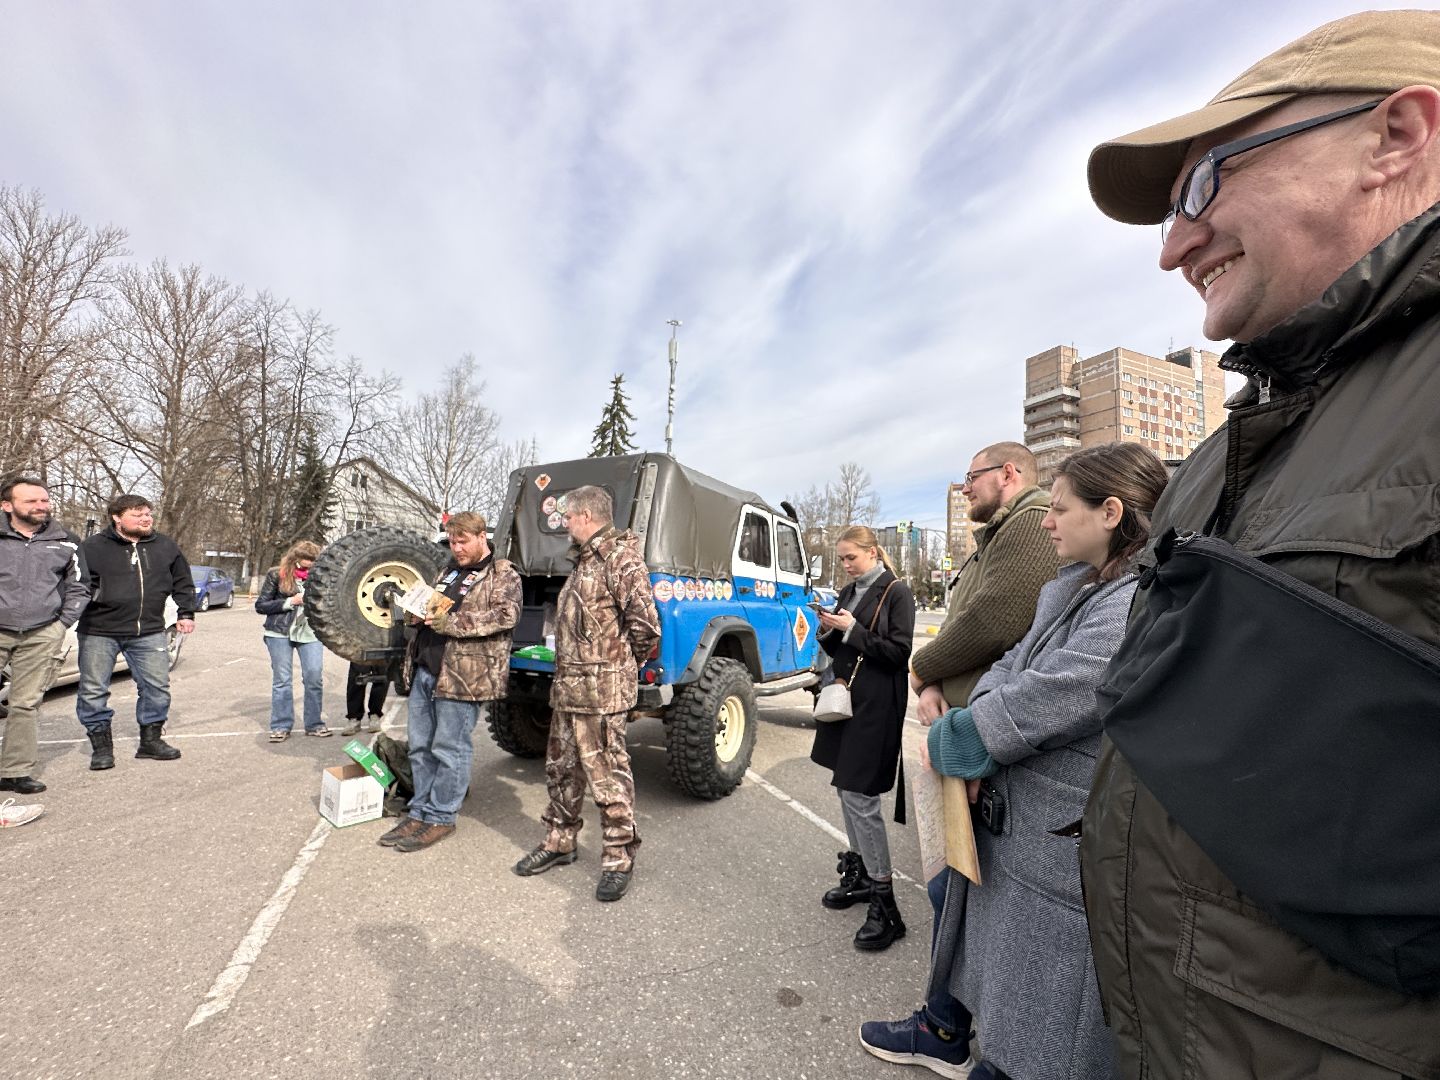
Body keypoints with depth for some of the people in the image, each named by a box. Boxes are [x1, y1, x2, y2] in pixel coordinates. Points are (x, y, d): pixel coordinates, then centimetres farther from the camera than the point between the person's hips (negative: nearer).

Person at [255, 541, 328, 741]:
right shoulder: (276, 575, -2)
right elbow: (260, 605, 0)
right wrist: (289, 602, -13)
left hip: (310, 633, 1)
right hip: (280, 633, -1)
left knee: (315, 678, 0)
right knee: (282, 680, 5)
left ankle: (314, 724, 14)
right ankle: (281, 726, 16)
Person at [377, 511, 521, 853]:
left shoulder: (502, 574, -4)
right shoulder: (449, 571, 20)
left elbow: (506, 614, -18)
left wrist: (452, 623, -21)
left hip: (462, 676, -8)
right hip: (423, 671, 8)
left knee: (449, 749, 1)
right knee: (421, 747, 15)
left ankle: (440, 817, 15)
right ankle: (420, 812, 28)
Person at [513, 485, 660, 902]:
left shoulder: (620, 559, -16)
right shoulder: (582, 560, 16)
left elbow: (645, 624, -21)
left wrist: (619, 665, -6)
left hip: (600, 691, -10)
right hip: (566, 686, 10)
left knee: (607, 774, 1)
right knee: (560, 769, 19)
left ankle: (619, 858, 16)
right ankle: (559, 842, 35)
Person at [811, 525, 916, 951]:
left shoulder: (897, 592, -8)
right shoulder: (848, 592, 12)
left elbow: (899, 652, -14)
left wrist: (853, 630, -17)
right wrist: (829, 631, -4)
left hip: (876, 706, -8)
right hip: (844, 697, 8)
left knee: (860, 795, -8)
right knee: (846, 788, 14)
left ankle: (884, 902, 3)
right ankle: (861, 871, 30)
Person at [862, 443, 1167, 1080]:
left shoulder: (1135, 610, -26)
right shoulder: (1073, 587, 6)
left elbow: (1041, 702, -26)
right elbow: (1013, 664, 7)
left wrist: (947, 744, -12)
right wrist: (972, 738, -11)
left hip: (1064, 854, -9)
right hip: (1011, 820, 10)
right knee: (950, 895, 26)